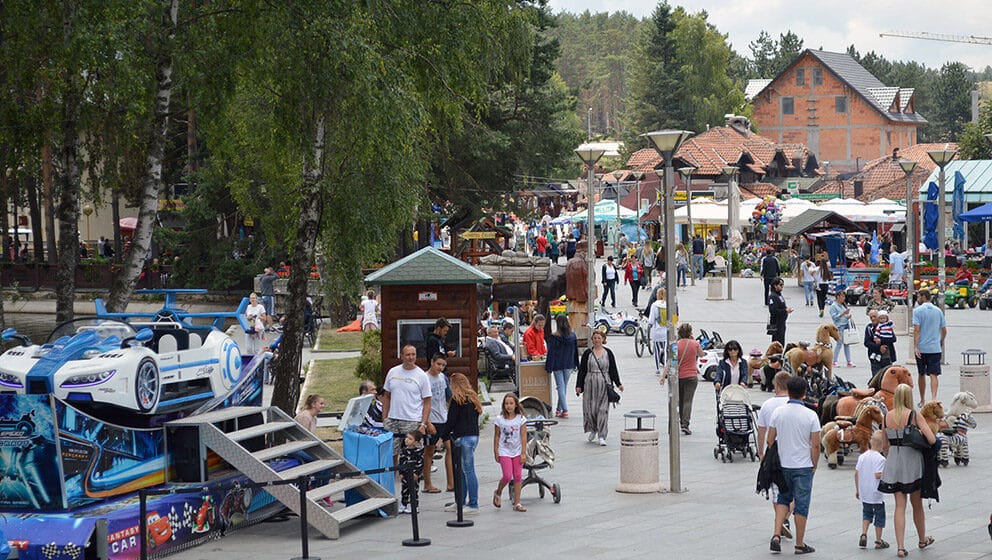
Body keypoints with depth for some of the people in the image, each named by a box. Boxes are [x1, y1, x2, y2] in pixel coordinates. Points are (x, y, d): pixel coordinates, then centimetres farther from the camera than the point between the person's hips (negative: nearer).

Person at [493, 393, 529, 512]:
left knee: (518, 477, 1)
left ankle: (517, 503, 6)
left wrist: (523, 453, -6)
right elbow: (496, 437, 2)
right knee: (507, 476, -12)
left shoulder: (521, 419, -2)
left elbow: (523, 436, -3)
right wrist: (496, 452, 0)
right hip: (504, 452, -1)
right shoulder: (500, 419, -2)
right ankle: (498, 493, 17)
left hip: (517, 452, 1)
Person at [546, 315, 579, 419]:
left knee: (561, 387, 0)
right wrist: (576, 364, 16)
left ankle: (565, 410, -7)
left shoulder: (554, 337, -14)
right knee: (564, 386, 14)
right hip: (569, 365, 4)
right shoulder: (572, 336, 0)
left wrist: (549, 367, -7)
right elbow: (576, 351, 8)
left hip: (558, 366, -4)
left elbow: (551, 353, -11)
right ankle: (559, 409, 22)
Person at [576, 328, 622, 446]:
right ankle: (593, 431, 26)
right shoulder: (587, 353, 5)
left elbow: (613, 369, 9)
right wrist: (578, 385, 2)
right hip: (590, 383, 1)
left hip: (604, 384, 0)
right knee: (590, 408, 1)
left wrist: (618, 384, 5)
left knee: (603, 410, -5)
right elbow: (582, 370, 6)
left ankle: (602, 436, -4)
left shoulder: (608, 353, 6)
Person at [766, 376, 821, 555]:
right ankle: (800, 544, 11)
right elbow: (816, 445, -10)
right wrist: (814, 465, 4)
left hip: (782, 465, 3)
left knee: (783, 499, 19)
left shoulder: (778, 412, -4)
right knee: (801, 505, 5)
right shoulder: (810, 415, -10)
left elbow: (770, 440, 0)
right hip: (803, 466, -3)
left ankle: (777, 535, 3)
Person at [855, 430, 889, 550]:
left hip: (864, 493, 5)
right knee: (879, 516, 9)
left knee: (867, 513, 21)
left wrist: (857, 489, 13)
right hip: (876, 494, -5)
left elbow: (856, 473, 5)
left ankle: (864, 534, 1)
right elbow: (878, 475, -24)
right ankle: (879, 541, 15)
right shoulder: (880, 459, -16)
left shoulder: (862, 456, 2)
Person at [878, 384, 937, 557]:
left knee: (900, 505, 5)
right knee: (917, 504, 15)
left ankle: (901, 547, -4)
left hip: (893, 460, 3)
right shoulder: (914, 415, -12)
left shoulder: (886, 417, 0)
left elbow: (886, 443, 7)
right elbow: (932, 440, -17)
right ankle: (922, 540, 34)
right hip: (912, 459, -3)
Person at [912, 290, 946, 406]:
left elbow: (916, 330, -12)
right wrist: (941, 343, 26)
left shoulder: (917, 311, -5)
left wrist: (915, 346, -13)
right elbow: (944, 330, 10)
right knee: (933, 375, -4)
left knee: (922, 374, 11)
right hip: (935, 348, 2)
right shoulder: (938, 311, 7)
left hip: (921, 348, -2)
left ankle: (922, 401, 20)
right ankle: (934, 398, -22)